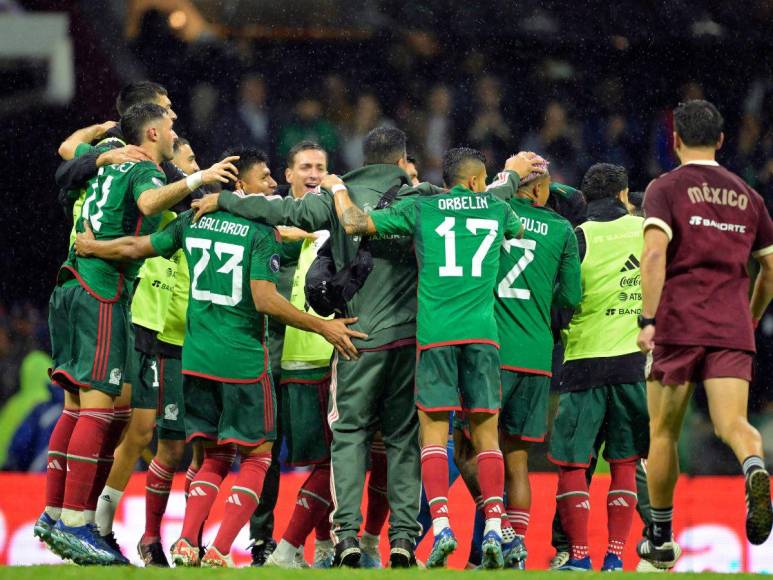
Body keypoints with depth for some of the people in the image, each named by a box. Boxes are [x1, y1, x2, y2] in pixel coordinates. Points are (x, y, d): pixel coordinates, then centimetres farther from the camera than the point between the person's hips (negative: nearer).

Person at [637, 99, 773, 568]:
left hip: (679, 324, -3)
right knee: (732, 423, -9)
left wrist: (649, 320, -14)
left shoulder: (667, 188, 2)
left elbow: (655, 252, -13)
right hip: (733, 328, 3)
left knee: (664, 432, 10)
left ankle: (661, 538, 18)